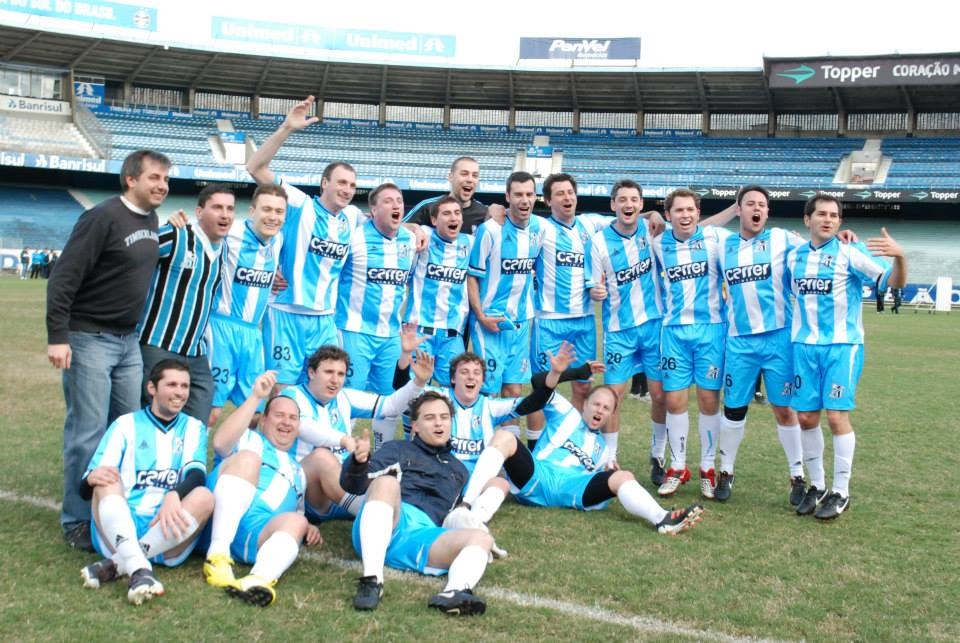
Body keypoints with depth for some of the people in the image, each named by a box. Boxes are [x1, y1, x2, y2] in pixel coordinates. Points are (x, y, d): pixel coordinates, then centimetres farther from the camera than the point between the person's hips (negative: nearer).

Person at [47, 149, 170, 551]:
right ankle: (77, 522, 8)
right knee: (87, 434, -3)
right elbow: (64, 278, -17)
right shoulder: (103, 218, -15)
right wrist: (57, 336, -21)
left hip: (128, 341, 8)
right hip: (89, 339, -8)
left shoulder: (151, 220, 9)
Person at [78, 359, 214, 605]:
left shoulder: (193, 428, 17)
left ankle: (116, 564, -32)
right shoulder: (126, 424, 14)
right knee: (107, 478, -26)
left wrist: (173, 496, -27)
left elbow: (197, 475, -3)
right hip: (118, 531, 0)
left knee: (204, 497, -27)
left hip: (169, 531, 0)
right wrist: (92, 478, -19)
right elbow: (86, 489, 7)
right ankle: (139, 570, -47)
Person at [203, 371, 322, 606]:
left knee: (295, 522, -30)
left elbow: (298, 513, 34)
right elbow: (220, 442, 0)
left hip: (259, 539, 3)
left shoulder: (298, 471, 37)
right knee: (247, 457, -26)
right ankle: (217, 556, -37)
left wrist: (308, 529, 8)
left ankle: (259, 580, -61)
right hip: (219, 519, -3)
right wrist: (256, 397, -6)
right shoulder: (250, 439, 23)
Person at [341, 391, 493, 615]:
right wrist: (359, 462, -12)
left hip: (424, 537, 3)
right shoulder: (397, 449, 23)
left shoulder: (459, 470, 37)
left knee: (481, 538, -24)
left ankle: (454, 593, -57)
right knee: (387, 482, -33)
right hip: (381, 529, -2)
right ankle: (372, 580, -46)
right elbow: (354, 485, 8)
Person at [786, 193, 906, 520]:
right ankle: (817, 485, 22)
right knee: (806, 417, 5)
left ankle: (841, 492, 8)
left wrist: (899, 256, -33)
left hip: (842, 346, -4)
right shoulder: (794, 256, 7)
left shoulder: (851, 252, -6)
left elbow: (895, 282, -14)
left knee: (837, 416, -7)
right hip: (804, 346, 4)